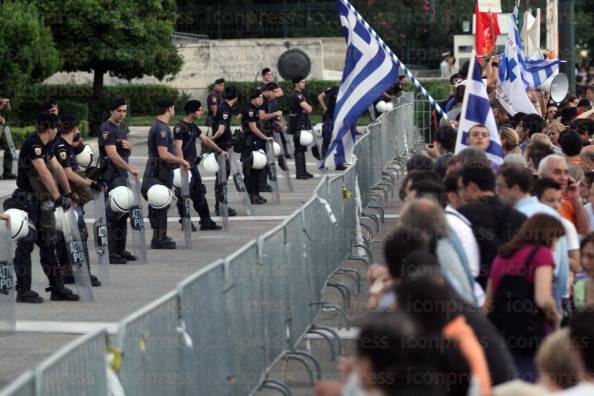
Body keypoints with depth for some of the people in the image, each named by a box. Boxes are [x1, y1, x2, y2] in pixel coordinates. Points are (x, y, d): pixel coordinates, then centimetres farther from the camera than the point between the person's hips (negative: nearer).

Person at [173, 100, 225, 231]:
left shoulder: (193, 126, 13)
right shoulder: (180, 127, -15)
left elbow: (205, 139, 20)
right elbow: (178, 147, -23)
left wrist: (220, 151, 15)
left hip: (193, 164, 9)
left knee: (200, 194, 12)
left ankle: (206, 221, 17)